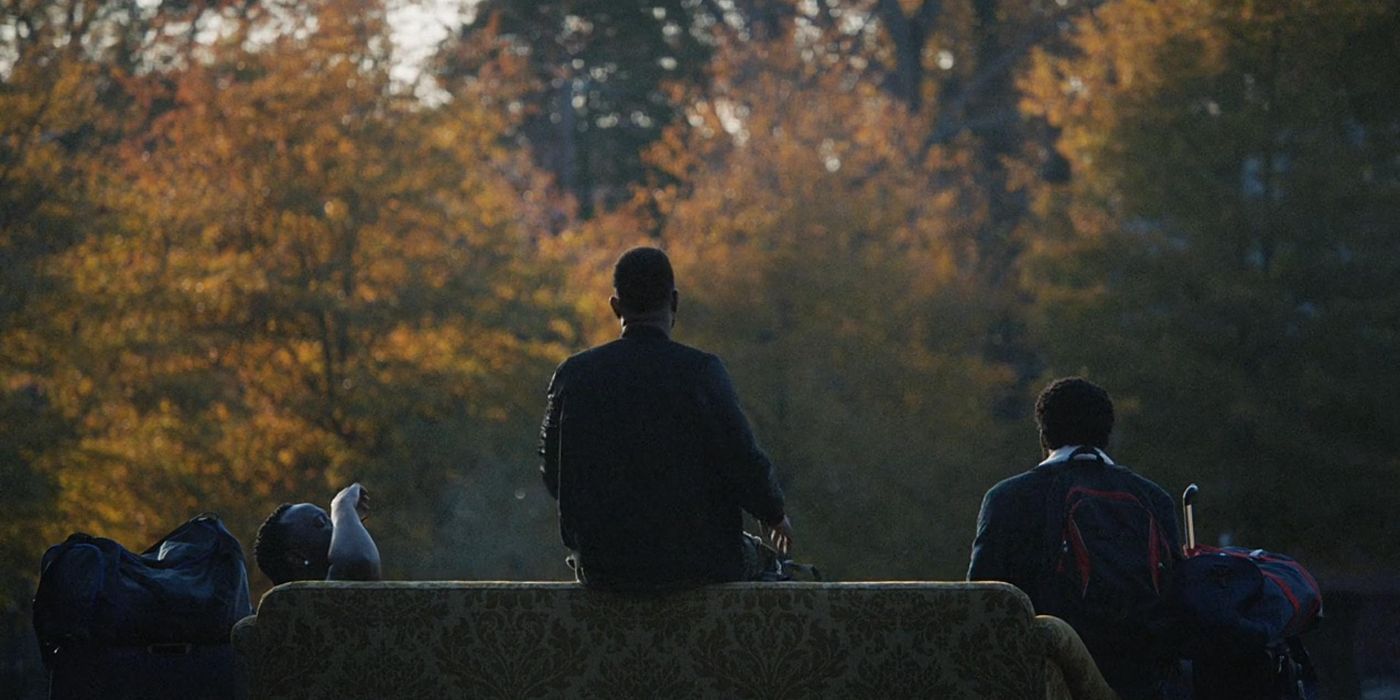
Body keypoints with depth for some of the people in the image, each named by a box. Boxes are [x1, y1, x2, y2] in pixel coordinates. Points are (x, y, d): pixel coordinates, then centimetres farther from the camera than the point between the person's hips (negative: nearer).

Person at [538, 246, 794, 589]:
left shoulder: (574, 375, -4)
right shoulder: (700, 372, -14)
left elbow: (552, 471, 6)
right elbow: (745, 462, -13)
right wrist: (776, 514, 9)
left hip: (602, 569, 3)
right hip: (696, 564, -3)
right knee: (753, 554, 31)